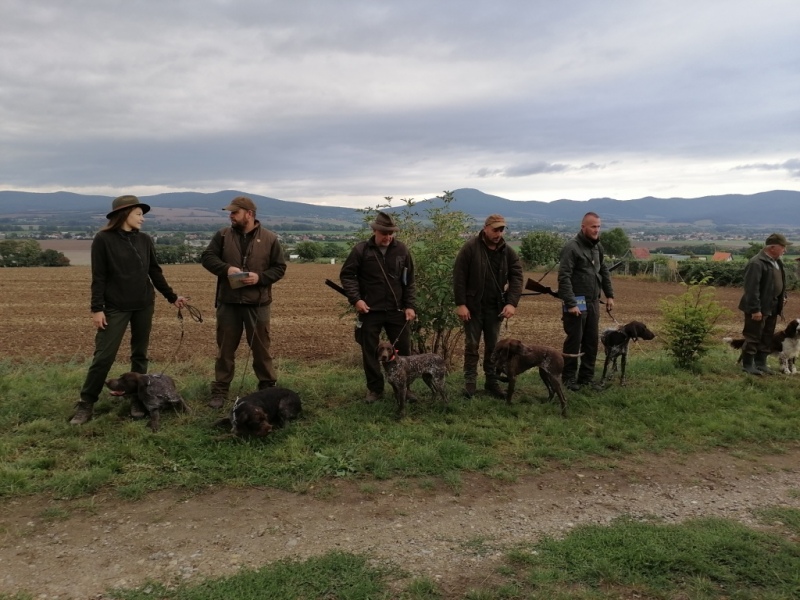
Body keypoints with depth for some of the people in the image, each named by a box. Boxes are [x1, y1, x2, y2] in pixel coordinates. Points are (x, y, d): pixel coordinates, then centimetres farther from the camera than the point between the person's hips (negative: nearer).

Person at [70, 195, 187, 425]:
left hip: (144, 305, 4)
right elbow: (98, 277, -7)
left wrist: (172, 297, 13)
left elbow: (155, 272, 12)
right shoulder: (103, 239, -7)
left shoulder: (145, 240, 5)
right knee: (104, 356, -4)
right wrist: (97, 308, -10)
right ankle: (86, 404, 8)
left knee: (140, 354, 9)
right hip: (116, 307, -4)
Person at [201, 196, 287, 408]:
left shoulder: (270, 239, 0)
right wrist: (226, 268, -17)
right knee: (225, 349, 9)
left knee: (261, 347, 9)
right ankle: (220, 392, 19)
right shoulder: (223, 235, 4)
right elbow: (206, 257, 1)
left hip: (257, 303, -1)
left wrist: (260, 277, -15)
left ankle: (268, 388, 23)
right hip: (228, 302, 2)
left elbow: (280, 267, 2)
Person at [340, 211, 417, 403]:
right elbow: (347, 275, -2)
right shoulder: (361, 250, -6)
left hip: (397, 310, 2)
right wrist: (356, 299, -13)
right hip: (370, 310, -2)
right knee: (370, 350, 6)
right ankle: (374, 388, 20)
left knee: (403, 349, 7)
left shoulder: (401, 250, 1)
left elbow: (409, 281, 6)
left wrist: (410, 306, 0)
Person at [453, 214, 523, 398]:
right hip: (473, 306, -3)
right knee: (472, 345, 4)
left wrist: (512, 302, -15)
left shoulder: (508, 252, 1)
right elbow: (459, 277, -12)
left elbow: (517, 277, -1)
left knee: (493, 346, 10)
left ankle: (492, 382, 20)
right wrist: (460, 304, -16)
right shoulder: (470, 248, -11)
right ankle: (470, 382, 13)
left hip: (495, 307, 4)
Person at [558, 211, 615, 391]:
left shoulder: (597, 246, 11)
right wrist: (570, 303, -22)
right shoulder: (572, 247, -14)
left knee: (592, 341, 10)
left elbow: (603, 271, 20)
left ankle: (587, 377, 21)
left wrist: (609, 295, 14)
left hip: (593, 302, 7)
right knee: (574, 341, 1)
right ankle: (568, 377, 14)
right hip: (577, 303, -7)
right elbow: (564, 277, -18)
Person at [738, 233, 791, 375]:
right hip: (759, 308, -9)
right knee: (753, 337, -1)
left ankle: (761, 364, 25)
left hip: (772, 307, 9)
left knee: (767, 338, 15)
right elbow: (752, 288, -23)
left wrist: (783, 296, 14)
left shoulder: (777, 261, 10)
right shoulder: (757, 263, -19)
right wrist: (755, 309, -24)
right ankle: (748, 365, 8)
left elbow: (780, 282, 26)